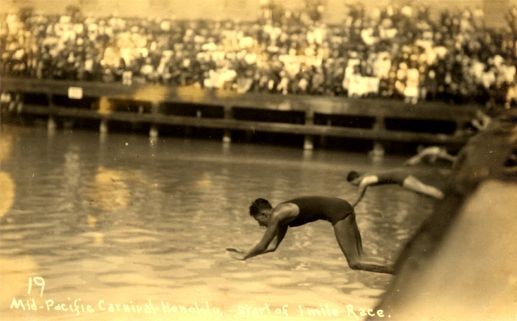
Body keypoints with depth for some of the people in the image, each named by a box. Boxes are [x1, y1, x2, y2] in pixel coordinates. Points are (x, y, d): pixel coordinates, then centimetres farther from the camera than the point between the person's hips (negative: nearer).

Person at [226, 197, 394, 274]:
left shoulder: (277, 215, -9)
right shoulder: (282, 214, 17)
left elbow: (263, 245, -5)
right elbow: (273, 246, 26)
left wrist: (244, 256, 10)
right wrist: (246, 252, 27)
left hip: (338, 211, -9)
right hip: (342, 208, 9)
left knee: (355, 263, -12)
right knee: (360, 259, 6)